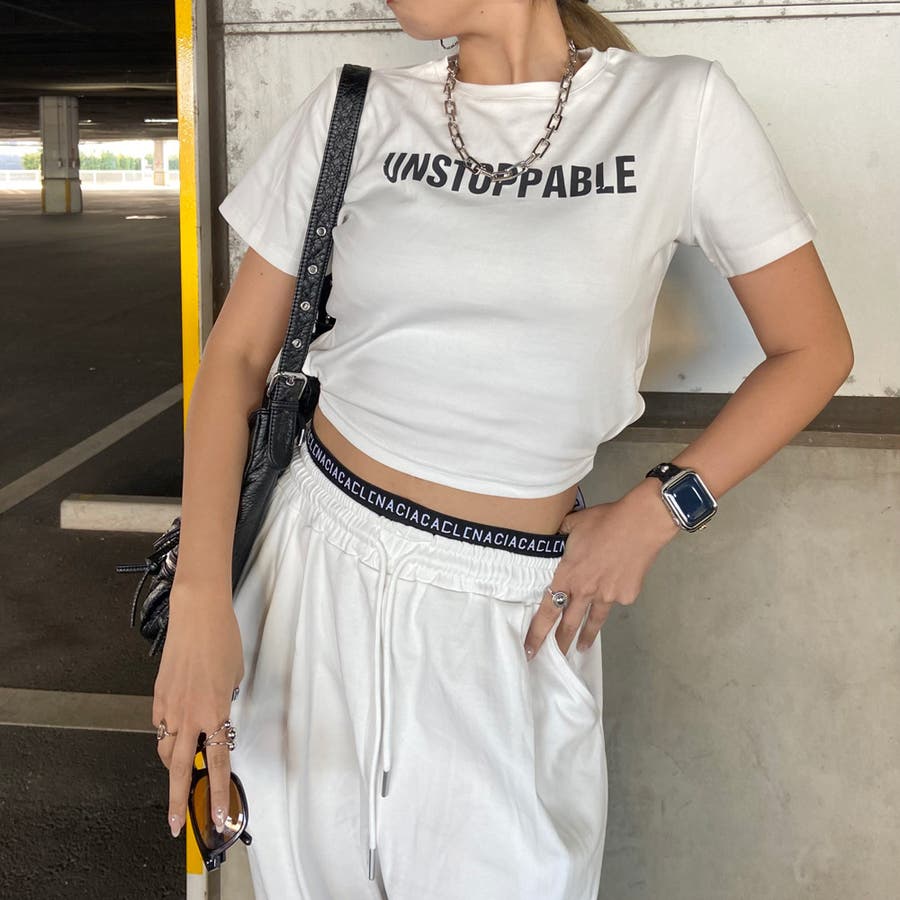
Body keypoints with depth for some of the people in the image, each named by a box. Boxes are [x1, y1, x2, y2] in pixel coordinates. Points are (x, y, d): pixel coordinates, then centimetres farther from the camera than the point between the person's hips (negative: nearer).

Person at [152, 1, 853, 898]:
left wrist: (651, 512, -7)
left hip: (514, 609, -1)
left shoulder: (681, 107, -4)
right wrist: (201, 601, -12)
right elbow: (237, 356, 0)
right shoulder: (356, 113, 0)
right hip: (326, 557, 2)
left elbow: (813, 349, 2)